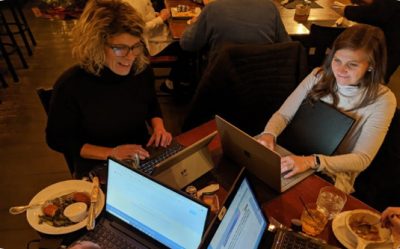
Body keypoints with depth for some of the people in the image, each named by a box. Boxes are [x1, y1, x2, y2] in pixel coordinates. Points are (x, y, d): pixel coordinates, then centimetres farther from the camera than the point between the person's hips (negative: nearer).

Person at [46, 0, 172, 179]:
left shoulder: (142, 70, -8)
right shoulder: (70, 85, -20)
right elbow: (57, 139, -9)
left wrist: (159, 128, -9)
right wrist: (110, 153, -19)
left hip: (142, 160, 3)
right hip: (97, 171, -3)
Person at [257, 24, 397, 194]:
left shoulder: (382, 99, -10)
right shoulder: (319, 76, -1)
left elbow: (362, 159, -14)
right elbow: (283, 115, -1)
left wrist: (312, 162, -32)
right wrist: (269, 134, -25)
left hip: (335, 173, -2)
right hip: (295, 156, 3)